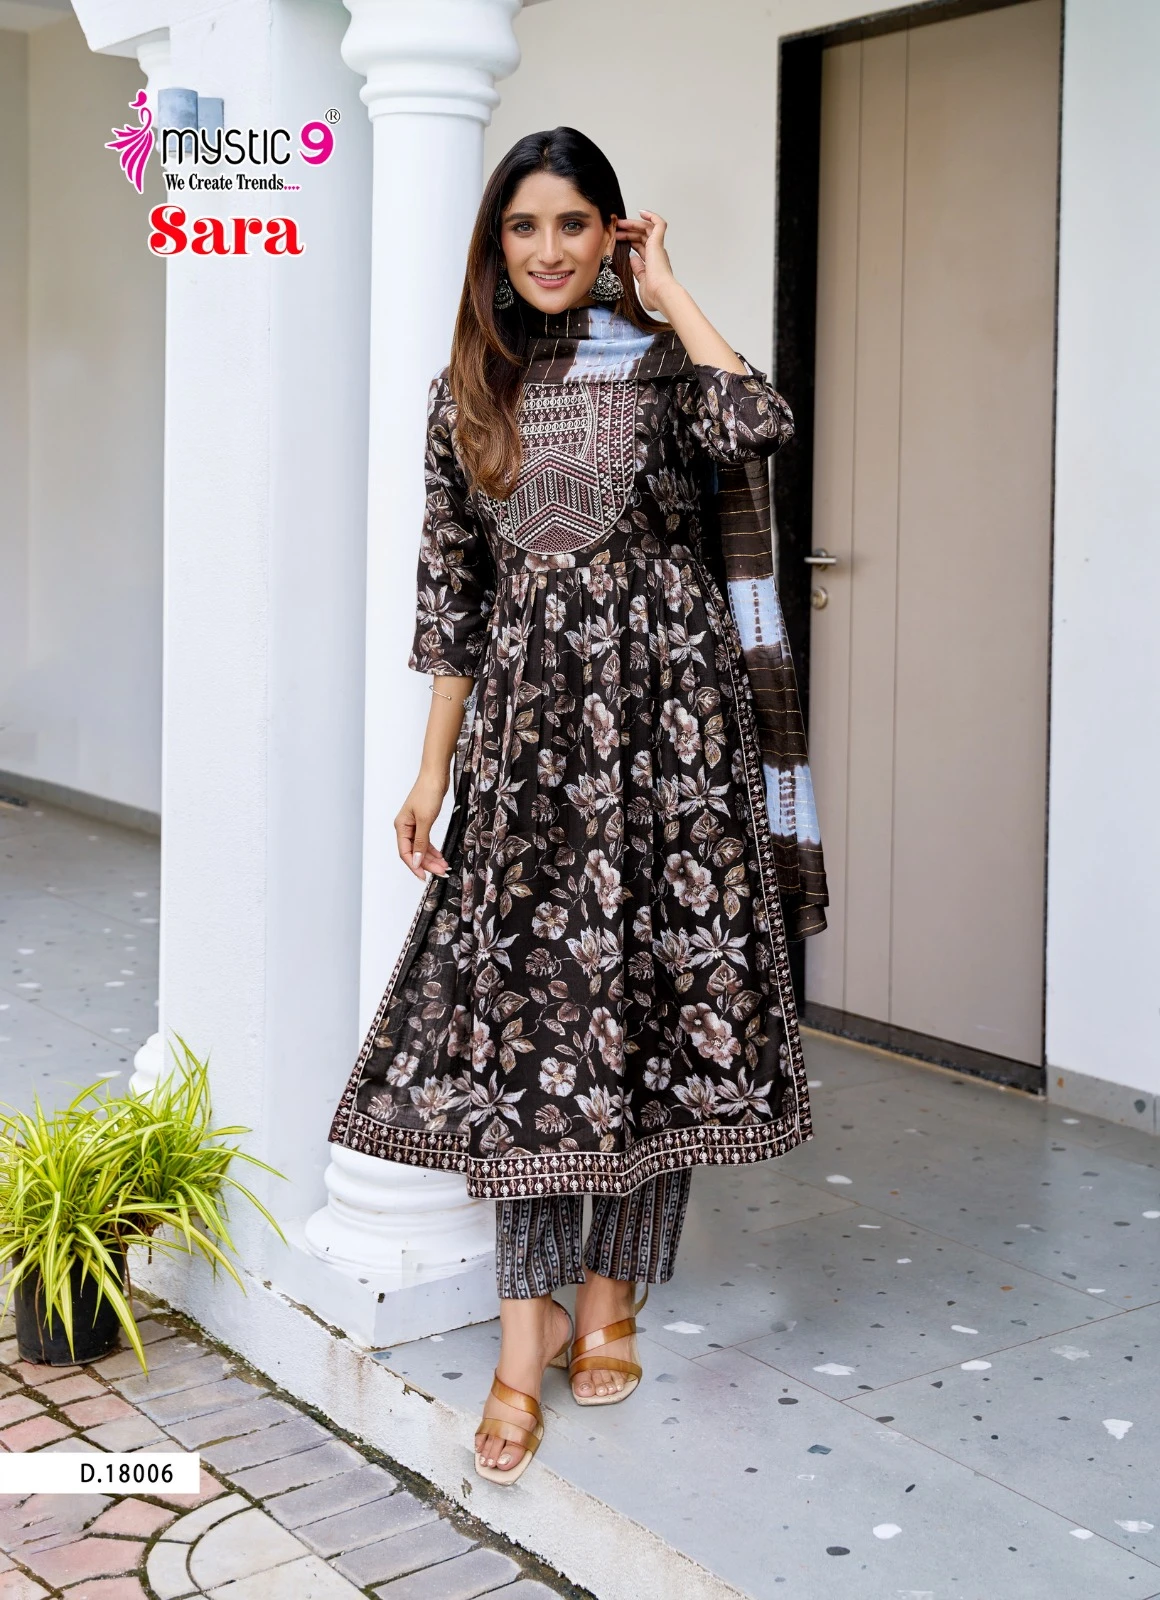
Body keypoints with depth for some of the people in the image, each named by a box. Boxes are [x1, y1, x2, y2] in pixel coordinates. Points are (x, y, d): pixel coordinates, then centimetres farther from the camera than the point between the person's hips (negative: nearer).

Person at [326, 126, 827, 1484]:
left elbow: (759, 427, -22)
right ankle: (528, 1325, 8)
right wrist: (430, 770, 8)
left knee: (659, 989, 1)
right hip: (528, 720, 3)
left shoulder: (659, 360, 2)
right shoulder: (466, 391, 11)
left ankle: (609, 1291, 18)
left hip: (662, 708, -2)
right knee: (524, 1000, -1)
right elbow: (451, 590, 12)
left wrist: (668, 294, -7)